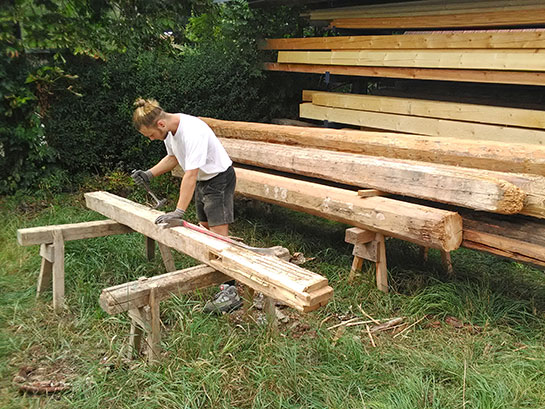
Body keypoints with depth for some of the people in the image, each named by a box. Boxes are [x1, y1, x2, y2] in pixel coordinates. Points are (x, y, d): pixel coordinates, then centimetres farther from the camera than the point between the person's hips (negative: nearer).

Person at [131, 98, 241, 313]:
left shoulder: (192, 132, -33)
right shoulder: (169, 129, -4)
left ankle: (230, 291, -12)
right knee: (205, 227, 15)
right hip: (202, 180, 10)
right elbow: (173, 157, 15)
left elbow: (190, 174, -38)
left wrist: (179, 213, -40)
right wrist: (149, 174, 2)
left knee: (219, 233, -13)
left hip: (220, 178, -9)